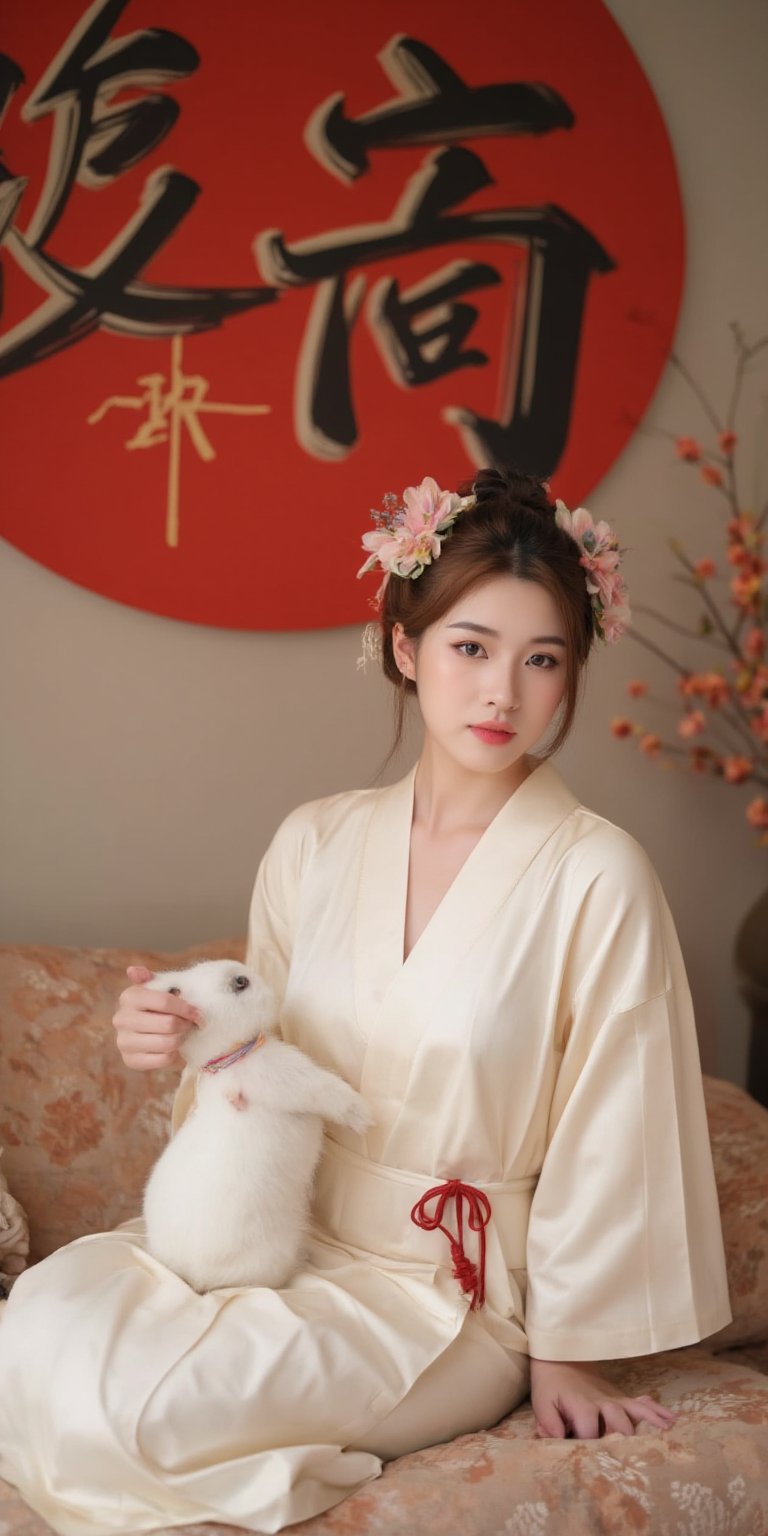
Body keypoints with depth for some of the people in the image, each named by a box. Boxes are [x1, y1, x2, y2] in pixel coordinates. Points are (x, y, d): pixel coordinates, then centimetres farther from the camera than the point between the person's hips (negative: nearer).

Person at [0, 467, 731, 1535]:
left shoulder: (598, 877, -14)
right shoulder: (317, 845, 2)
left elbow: (608, 1129, -9)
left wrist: (565, 1349, -2)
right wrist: (184, 1043, -10)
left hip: (451, 1294, -5)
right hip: (286, 1234, 5)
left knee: (127, 1398, -24)